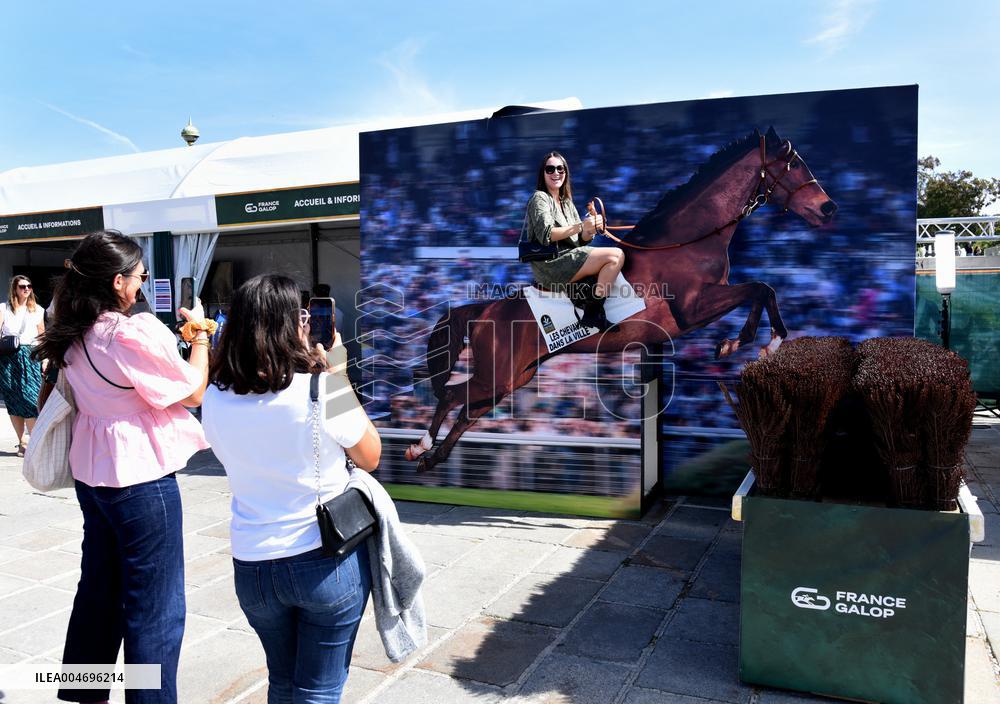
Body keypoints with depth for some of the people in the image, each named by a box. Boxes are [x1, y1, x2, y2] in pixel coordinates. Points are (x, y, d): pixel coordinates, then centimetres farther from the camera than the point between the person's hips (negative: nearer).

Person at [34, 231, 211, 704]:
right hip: (140, 477, -9)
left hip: (92, 473, 9)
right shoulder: (138, 332, -20)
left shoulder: (73, 337, 5)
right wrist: (199, 333, 0)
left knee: (99, 590, 22)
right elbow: (194, 392, -11)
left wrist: (173, 333, 15)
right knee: (154, 608, 3)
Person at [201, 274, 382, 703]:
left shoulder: (216, 398, -6)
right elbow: (370, 457, -4)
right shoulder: (320, 391, -19)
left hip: (251, 566, 4)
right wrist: (338, 375, -2)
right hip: (328, 560, -4)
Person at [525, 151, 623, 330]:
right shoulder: (539, 198, -3)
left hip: (570, 257, 8)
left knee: (617, 257, -3)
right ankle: (592, 312, -17)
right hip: (551, 265, -8)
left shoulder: (567, 202, 22)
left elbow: (580, 240, 14)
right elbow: (546, 235, -19)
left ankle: (592, 313, -13)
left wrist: (590, 231, -9)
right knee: (615, 255, -17)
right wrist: (581, 226, -26)